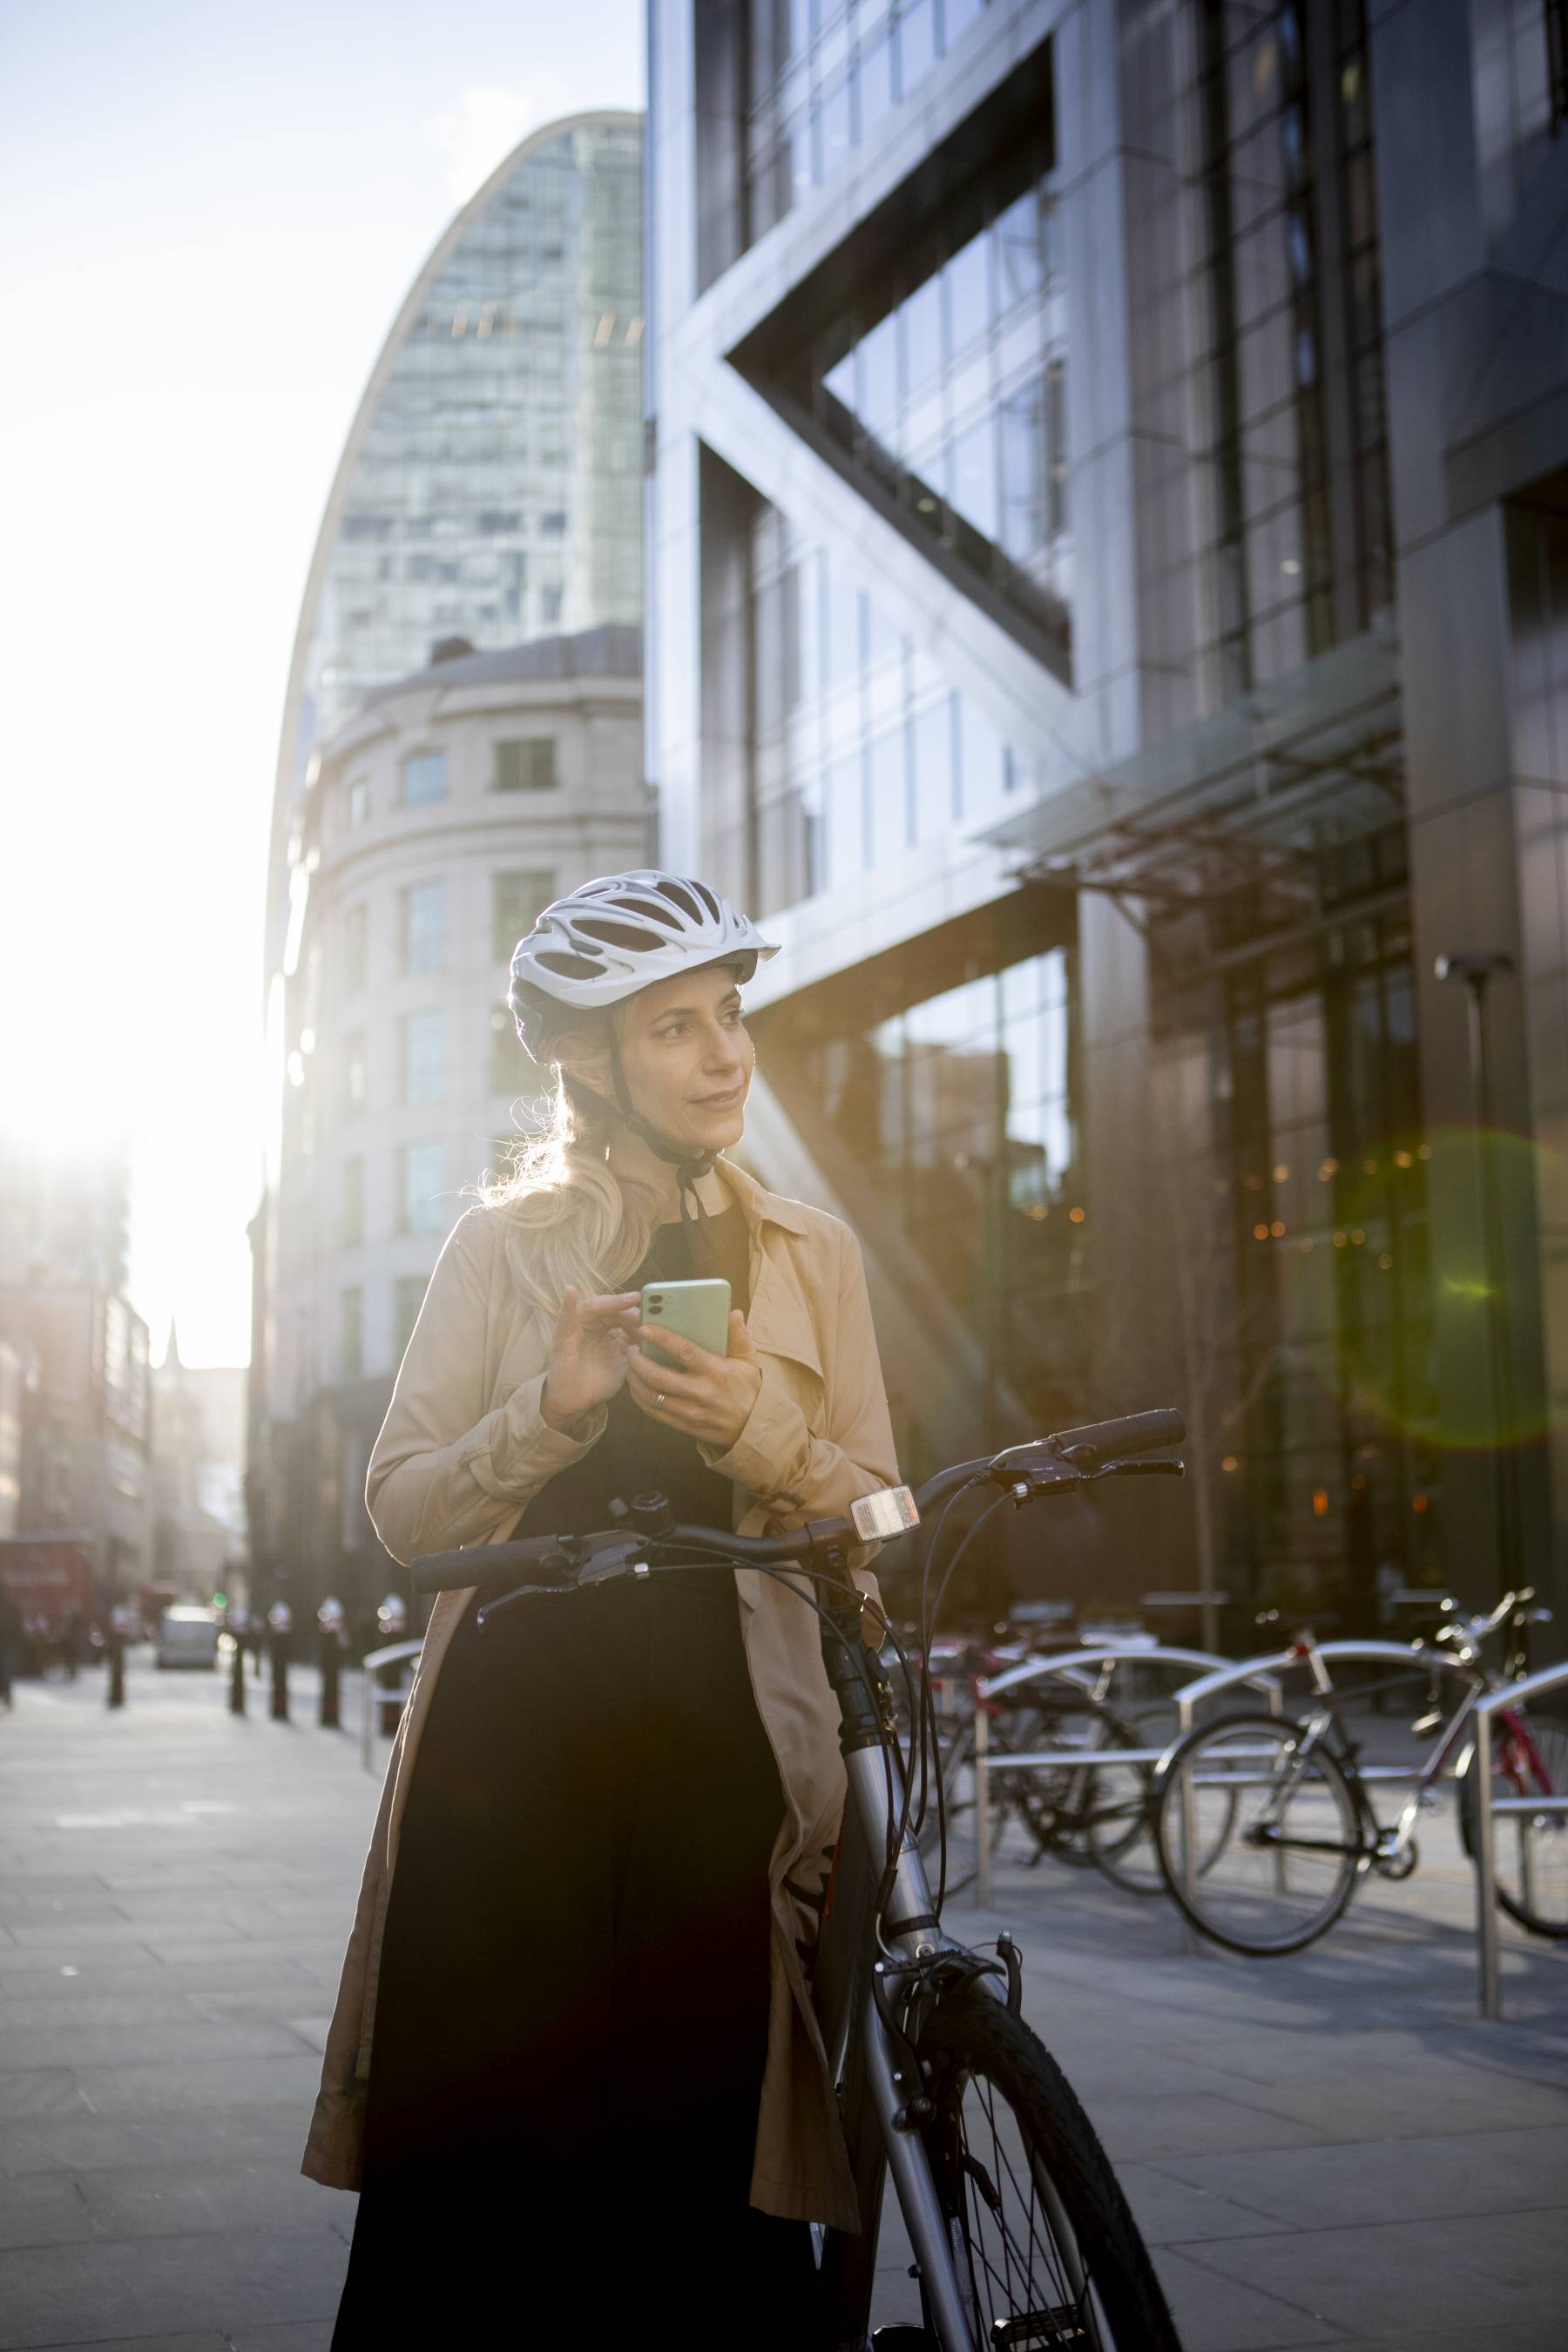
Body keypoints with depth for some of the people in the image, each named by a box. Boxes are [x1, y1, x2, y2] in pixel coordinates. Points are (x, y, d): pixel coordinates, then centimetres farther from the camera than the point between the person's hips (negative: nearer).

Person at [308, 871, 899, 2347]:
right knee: (478, 2151, -2)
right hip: (515, 1729, -1)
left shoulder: (809, 1253, 13)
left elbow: (873, 1515, 10)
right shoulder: (503, 1244, 8)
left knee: (706, 2150, -4)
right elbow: (400, 1509, 3)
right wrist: (550, 1409, -14)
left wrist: (759, 1434, -9)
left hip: (723, 1735, 1)